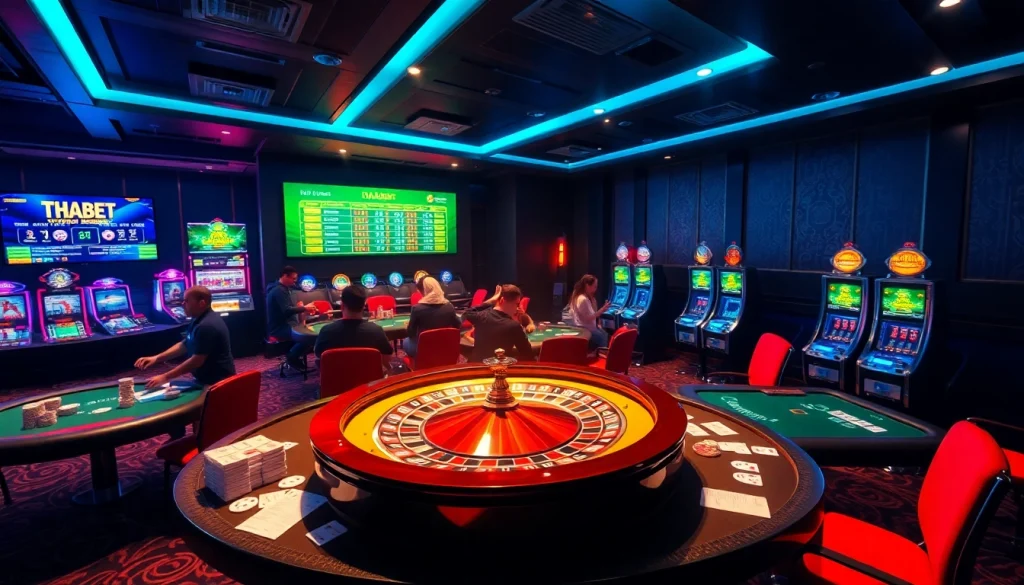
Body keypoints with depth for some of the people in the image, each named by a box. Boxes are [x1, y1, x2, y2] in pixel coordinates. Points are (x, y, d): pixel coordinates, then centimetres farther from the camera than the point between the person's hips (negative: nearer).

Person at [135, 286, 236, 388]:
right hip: (207, 379, 10)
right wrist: (156, 358, 4)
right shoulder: (199, 320, 9)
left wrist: (165, 377, -19)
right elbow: (184, 345, 15)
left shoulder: (207, 326, -26)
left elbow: (197, 361, -25)